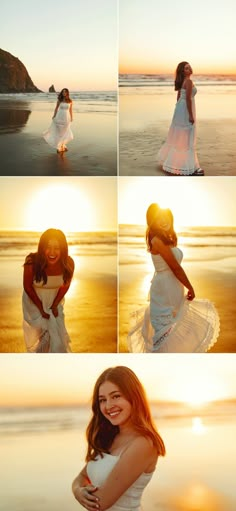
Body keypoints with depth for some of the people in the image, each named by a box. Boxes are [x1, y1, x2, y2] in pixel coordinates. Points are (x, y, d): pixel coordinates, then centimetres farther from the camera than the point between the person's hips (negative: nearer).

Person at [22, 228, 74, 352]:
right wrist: (41, 308, -10)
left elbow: (65, 285, -8)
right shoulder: (32, 263, -37)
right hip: (34, 299, -1)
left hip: (55, 299, 2)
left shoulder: (68, 263, -29)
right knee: (38, 331, 16)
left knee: (57, 331, 11)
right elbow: (27, 287, -18)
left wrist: (55, 305, -4)